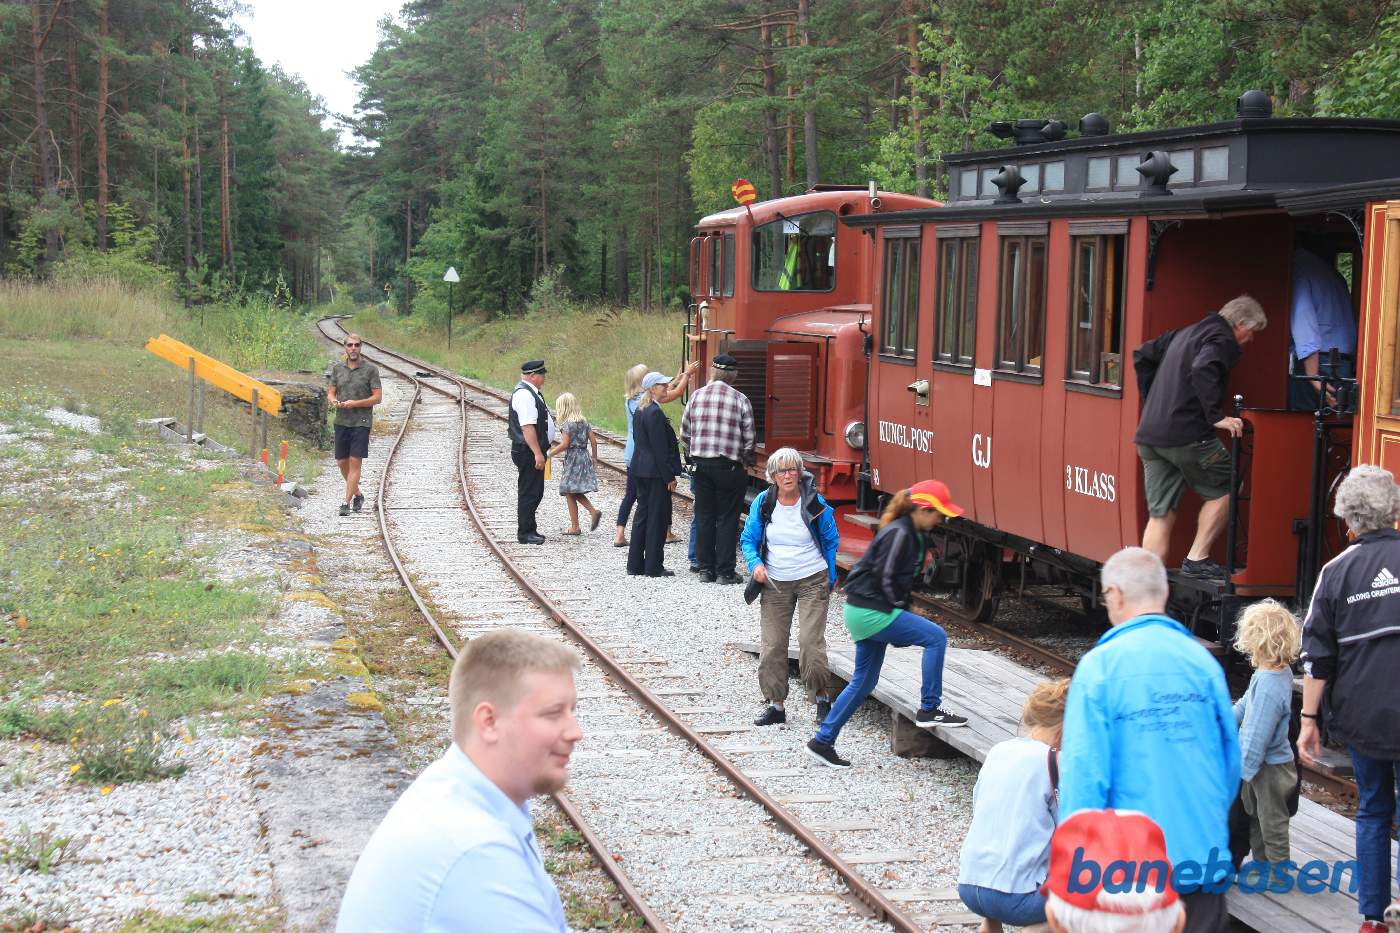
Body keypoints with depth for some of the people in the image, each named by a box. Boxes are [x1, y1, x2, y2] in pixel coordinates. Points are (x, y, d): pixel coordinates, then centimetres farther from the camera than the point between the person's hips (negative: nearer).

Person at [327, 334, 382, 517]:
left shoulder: (371, 369, -3)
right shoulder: (338, 368, 10)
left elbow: (378, 397, -6)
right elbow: (331, 393, 13)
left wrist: (355, 403, -17)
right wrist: (333, 401, -11)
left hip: (361, 422, -5)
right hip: (341, 421, 5)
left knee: (355, 462, -9)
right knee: (341, 462, 9)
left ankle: (347, 502, -8)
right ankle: (358, 494, 30)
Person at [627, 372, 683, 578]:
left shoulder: (640, 411, 11)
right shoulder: (655, 413, -18)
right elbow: (660, 448, -19)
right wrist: (669, 476, -16)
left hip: (640, 469, 9)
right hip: (656, 472, -9)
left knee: (642, 514, 13)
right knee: (657, 518, -2)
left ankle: (635, 564, 17)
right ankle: (653, 566, 2)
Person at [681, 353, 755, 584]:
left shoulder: (696, 396, 3)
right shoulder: (740, 400, -6)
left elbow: (685, 433, 7)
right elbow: (748, 437, -6)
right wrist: (745, 461, 10)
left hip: (701, 465, 3)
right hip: (729, 467, -3)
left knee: (704, 517, 11)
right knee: (727, 519, 3)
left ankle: (705, 569, 14)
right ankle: (725, 571, 4)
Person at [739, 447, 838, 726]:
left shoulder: (815, 503, -7)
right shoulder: (763, 502, -2)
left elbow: (832, 540, 7)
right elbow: (748, 539, 7)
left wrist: (830, 577, 7)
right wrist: (755, 563, -12)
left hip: (812, 581, -3)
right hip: (775, 585, 3)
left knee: (810, 641, -12)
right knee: (772, 645, 1)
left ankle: (822, 698, 7)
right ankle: (776, 705, 11)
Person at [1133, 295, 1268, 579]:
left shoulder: (1183, 334, 23)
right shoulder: (1222, 340, -4)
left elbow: (1142, 356, 27)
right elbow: (1203, 370, -24)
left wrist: (1153, 401, 28)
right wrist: (1216, 417, -21)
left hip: (1150, 434, 8)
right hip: (1186, 435, -8)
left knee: (1160, 514, 8)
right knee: (1223, 489, 11)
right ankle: (1197, 559, 8)